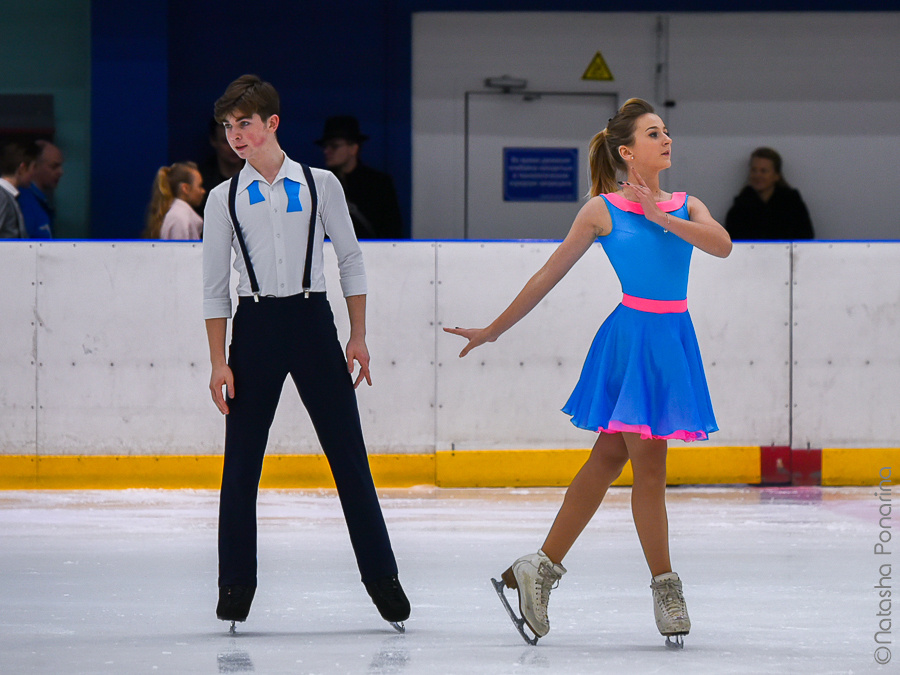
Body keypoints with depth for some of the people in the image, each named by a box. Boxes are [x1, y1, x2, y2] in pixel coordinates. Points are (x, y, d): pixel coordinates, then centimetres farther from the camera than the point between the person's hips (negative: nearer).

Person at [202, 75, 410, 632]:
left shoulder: (320, 185, 3)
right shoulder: (225, 199, 5)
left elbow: (351, 260, 7)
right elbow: (215, 287, 6)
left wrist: (359, 337, 2)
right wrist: (219, 362, 0)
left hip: (312, 320, -1)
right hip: (255, 327, 1)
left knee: (349, 455, -1)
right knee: (241, 461, 1)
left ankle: (381, 576, 6)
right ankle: (236, 583, 10)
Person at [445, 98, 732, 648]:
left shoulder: (686, 206, 10)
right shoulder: (603, 210, -1)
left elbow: (721, 244, -10)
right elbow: (549, 276, 4)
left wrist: (661, 217, -11)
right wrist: (494, 330, 8)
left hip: (674, 340, 5)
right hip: (632, 335, -5)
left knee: (609, 458, 8)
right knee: (648, 462, -4)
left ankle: (542, 568, 15)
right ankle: (665, 587, 3)